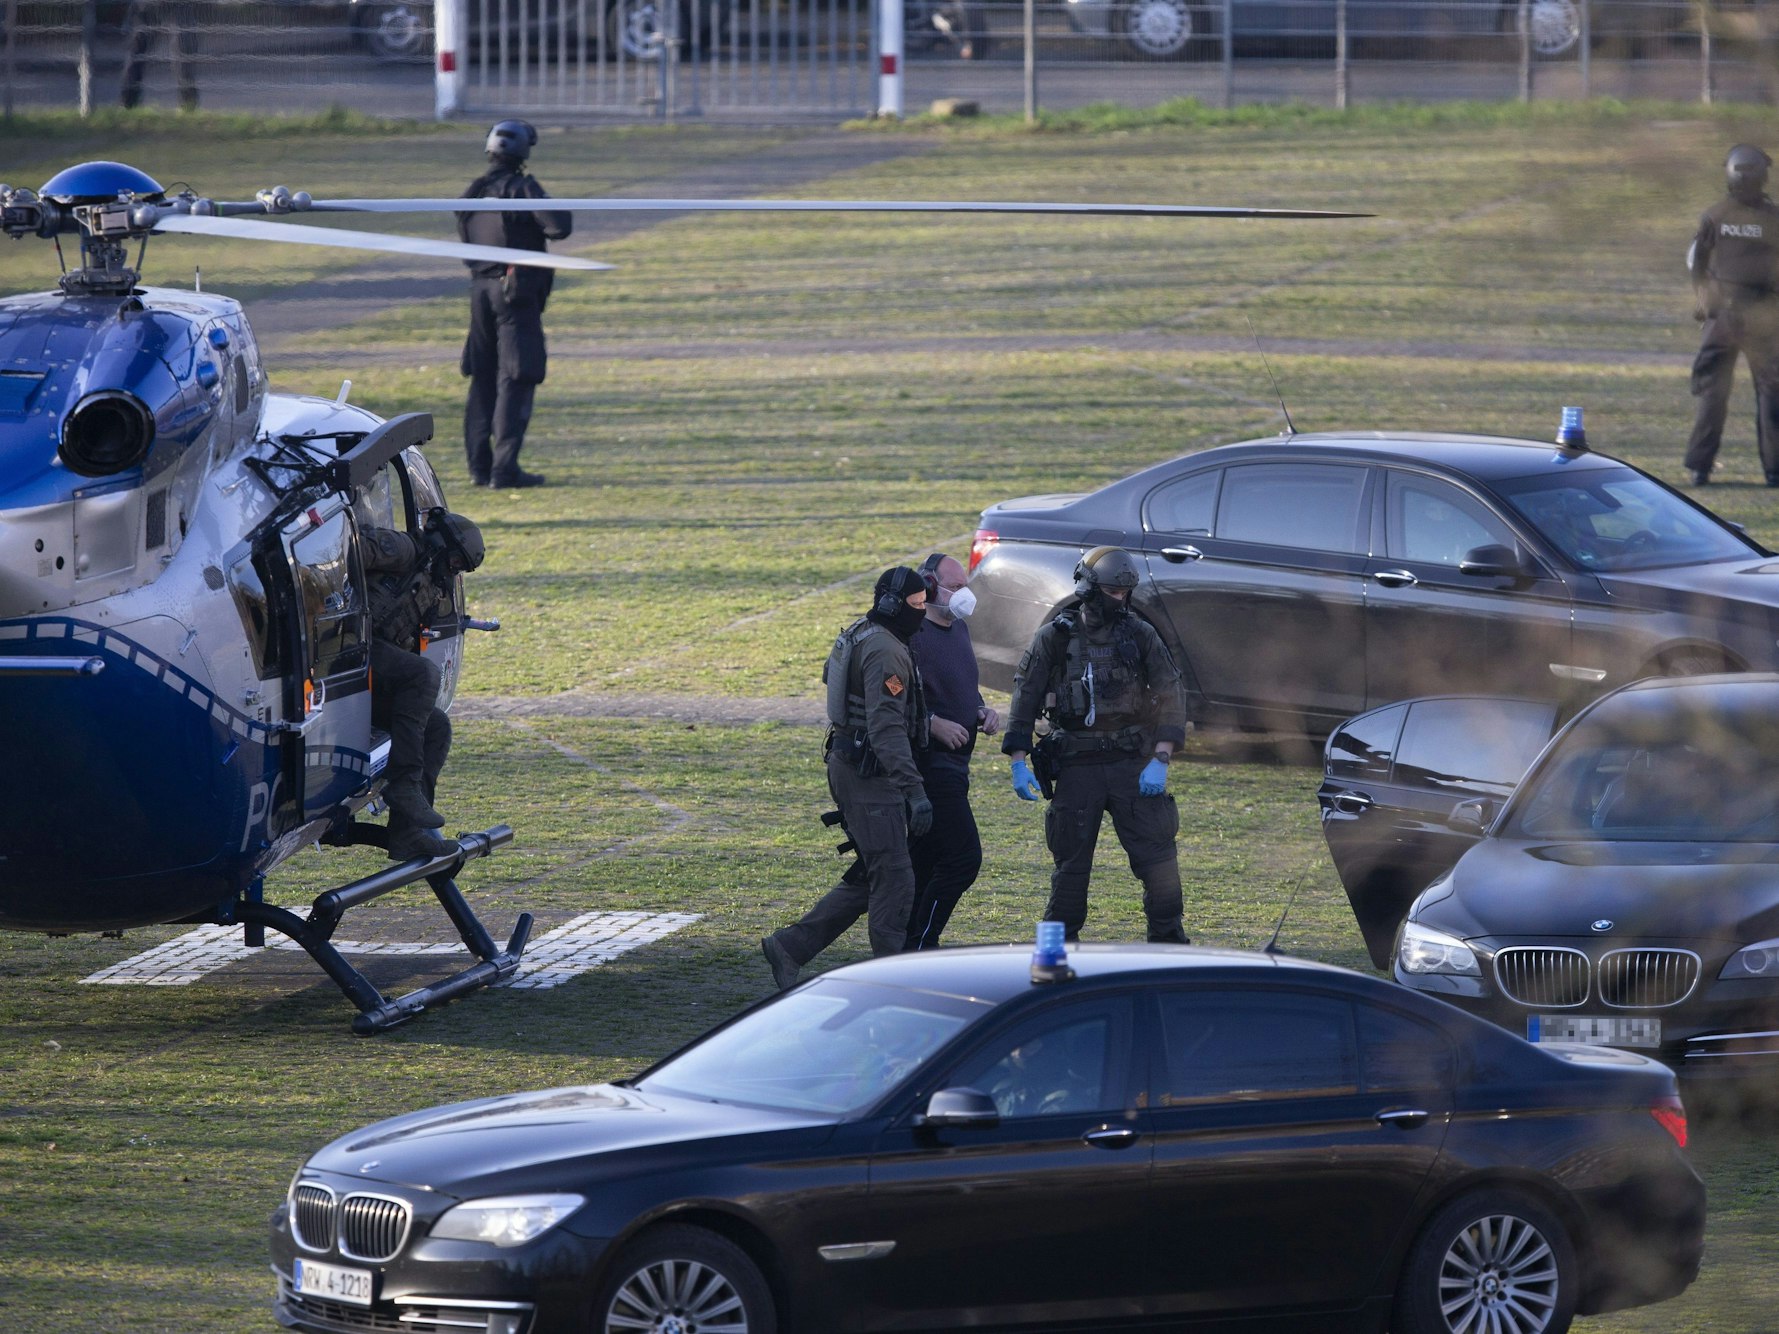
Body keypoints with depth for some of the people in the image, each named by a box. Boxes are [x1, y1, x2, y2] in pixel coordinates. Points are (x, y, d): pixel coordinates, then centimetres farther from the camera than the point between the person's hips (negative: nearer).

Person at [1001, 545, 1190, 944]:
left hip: (1132, 763, 1)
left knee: (1157, 856, -5)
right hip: (1077, 766, -1)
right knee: (1071, 863, 4)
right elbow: (1025, 699, 3)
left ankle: (1167, 939, 4)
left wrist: (1160, 761, -9)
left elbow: (1171, 698, 1)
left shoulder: (1140, 635, 3)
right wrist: (1019, 762, -5)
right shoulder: (1053, 638, 1)